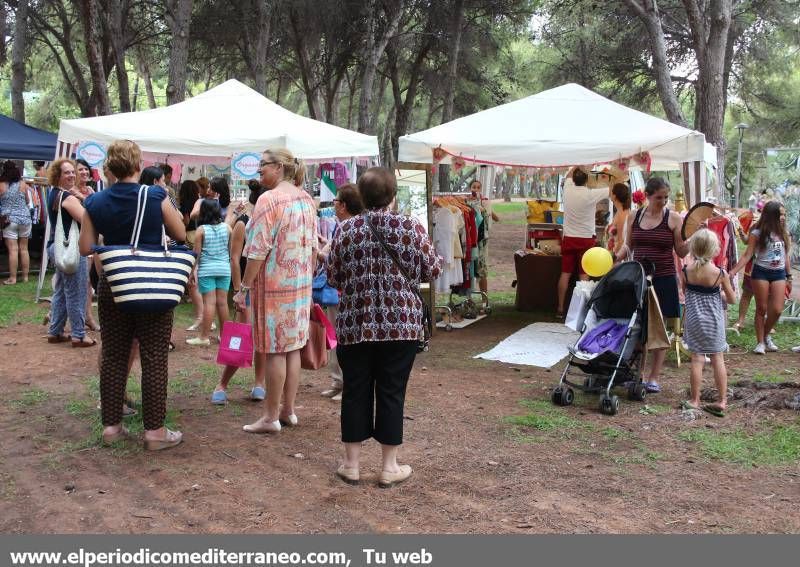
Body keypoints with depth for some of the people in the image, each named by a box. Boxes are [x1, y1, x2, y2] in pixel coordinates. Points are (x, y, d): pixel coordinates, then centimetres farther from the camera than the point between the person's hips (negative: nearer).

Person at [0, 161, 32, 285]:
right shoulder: (23, 184, -2)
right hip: (25, 218, 3)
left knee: (13, 250, -3)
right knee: (24, 249, 11)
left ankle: (12, 278, -2)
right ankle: (25, 276, 16)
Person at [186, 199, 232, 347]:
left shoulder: (201, 229, -7)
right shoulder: (227, 227, 1)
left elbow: (197, 253, -5)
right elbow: (231, 249, 7)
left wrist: (194, 270, 2)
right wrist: (230, 264, 20)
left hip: (206, 269, -3)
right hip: (224, 268, 3)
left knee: (209, 302, -4)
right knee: (222, 302, 8)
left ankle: (204, 337, 0)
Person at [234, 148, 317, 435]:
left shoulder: (269, 199, -15)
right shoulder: (306, 199, 9)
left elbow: (258, 250, -18)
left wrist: (244, 288, -14)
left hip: (274, 284, -8)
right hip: (301, 283, 8)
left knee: (274, 350, -1)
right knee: (293, 347, 13)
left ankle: (271, 417, 7)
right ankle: (288, 410, 22)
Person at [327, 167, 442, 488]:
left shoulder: (346, 230, -1)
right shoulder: (411, 228, -5)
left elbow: (333, 278, 6)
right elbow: (433, 271, 3)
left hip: (354, 325, 1)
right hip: (402, 325, -1)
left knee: (356, 392, 11)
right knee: (392, 393, 8)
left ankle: (351, 464, 20)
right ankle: (389, 467, 16)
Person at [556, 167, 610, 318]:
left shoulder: (567, 190, -3)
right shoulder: (592, 194, -13)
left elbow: (568, 176, 20)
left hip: (568, 238, 3)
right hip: (586, 239, -3)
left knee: (565, 273, 5)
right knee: (583, 275, 1)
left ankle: (560, 308, 8)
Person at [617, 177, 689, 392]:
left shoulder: (673, 218, -3)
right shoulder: (634, 217, 6)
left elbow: (681, 252, -1)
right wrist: (615, 258, 1)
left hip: (663, 279, -3)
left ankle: (654, 376, 12)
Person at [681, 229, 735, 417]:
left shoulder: (686, 272, -9)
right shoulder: (720, 274, -11)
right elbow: (732, 299, -2)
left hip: (694, 321, 0)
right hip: (714, 321, 0)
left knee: (697, 359, 5)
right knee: (718, 359, 8)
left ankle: (694, 400, 10)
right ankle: (722, 401, 11)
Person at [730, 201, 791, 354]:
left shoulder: (783, 234, 10)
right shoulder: (757, 233, -5)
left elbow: (786, 256, 15)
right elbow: (747, 255, -9)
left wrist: (789, 277, 15)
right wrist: (734, 271, -20)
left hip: (779, 274, 4)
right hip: (761, 273, -4)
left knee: (777, 309, -4)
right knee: (761, 309, 2)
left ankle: (766, 335, 22)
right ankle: (760, 342, 12)